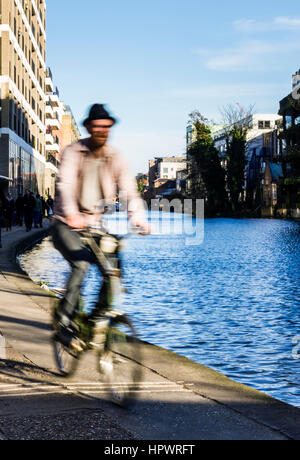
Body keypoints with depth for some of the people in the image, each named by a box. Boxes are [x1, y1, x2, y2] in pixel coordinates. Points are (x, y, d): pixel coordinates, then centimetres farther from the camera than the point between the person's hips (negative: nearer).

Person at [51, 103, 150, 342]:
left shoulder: (115, 157, 2)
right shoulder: (73, 152, -9)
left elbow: (130, 190, -9)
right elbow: (65, 185, -25)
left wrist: (139, 217, -29)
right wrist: (72, 214, -44)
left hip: (96, 225, 4)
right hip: (67, 224, -4)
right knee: (82, 263, -28)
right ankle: (65, 317, -10)